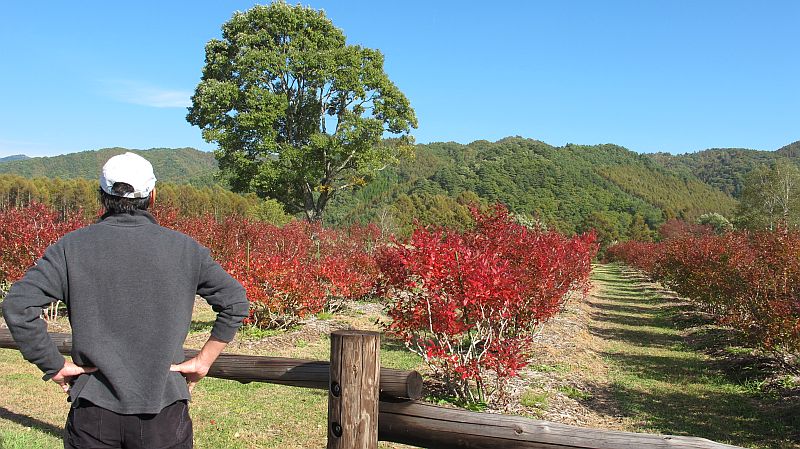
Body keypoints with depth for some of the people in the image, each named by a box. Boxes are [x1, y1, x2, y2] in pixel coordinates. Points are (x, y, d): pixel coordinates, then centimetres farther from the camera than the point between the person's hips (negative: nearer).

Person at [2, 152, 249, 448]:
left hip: (93, 408, 1)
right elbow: (235, 302, -3)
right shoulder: (183, 248, -3)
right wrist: (203, 361, 2)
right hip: (165, 410, 0)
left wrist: (53, 365, -2)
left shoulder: (72, 247, -3)